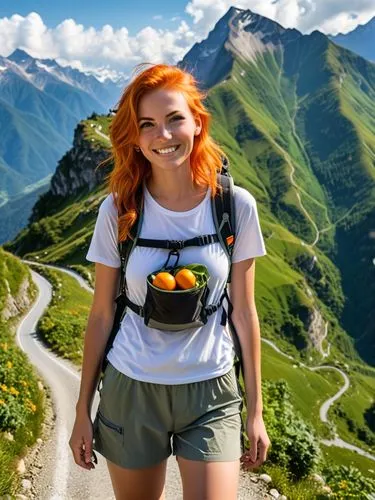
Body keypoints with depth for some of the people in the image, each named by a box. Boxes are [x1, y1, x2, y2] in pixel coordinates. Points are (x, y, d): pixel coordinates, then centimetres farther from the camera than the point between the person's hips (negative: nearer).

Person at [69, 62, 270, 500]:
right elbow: (101, 315, -2)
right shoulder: (119, 210, -9)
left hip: (210, 392, 0)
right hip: (130, 388, 1)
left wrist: (255, 412, 2)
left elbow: (244, 312, -2)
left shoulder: (236, 206, -9)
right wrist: (82, 410, 3)